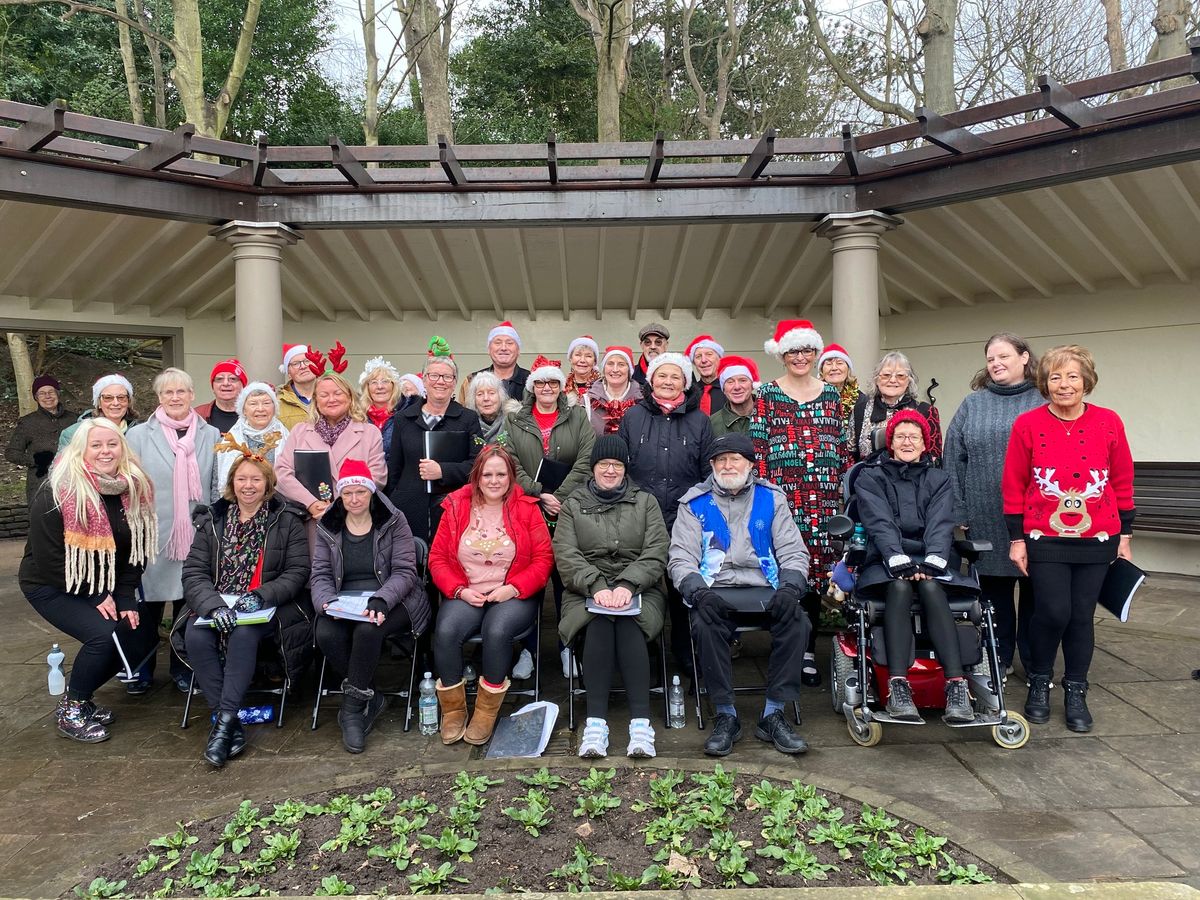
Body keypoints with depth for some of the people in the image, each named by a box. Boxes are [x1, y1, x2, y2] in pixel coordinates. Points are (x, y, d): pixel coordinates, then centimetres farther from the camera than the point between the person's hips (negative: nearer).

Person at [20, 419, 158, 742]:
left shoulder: (134, 489, -6)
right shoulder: (56, 493, -22)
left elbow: (136, 549, -1)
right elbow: (49, 557, -20)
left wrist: (125, 597, -9)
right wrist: (96, 596, -18)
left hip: (107, 586, 6)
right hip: (51, 586, -6)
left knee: (143, 637, -4)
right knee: (103, 634, -26)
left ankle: (79, 695, 17)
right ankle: (69, 711, -2)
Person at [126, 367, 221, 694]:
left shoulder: (211, 436, 7)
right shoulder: (139, 436, 3)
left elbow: (218, 487, 9)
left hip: (197, 536, 1)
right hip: (153, 537, -1)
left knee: (189, 604, 7)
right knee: (148, 606, 5)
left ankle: (183, 669, 22)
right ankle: (142, 669, 23)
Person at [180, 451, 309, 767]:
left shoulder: (287, 521, 4)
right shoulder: (212, 520, 11)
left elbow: (297, 572, -3)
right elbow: (193, 572, 1)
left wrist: (260, 596, -20)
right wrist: (213, 605, -19)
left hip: (264, 609, -3)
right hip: (214, 605, 3)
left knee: (243, 634, -34)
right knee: (195, 637, -28)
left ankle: (225, 720, -29)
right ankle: (229, 723, -23)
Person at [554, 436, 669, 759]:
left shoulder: (645, 502, 15)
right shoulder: (573, 505, 14)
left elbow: (656, 553, 1)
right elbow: (566, 555, 0)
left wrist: (627, 585, -17)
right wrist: (597, 587, -18)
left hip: (638, 590, 0)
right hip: (587, 591, 0)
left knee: (629, 625, -32)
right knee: (598, 625, -33)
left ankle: (640, 722, -38)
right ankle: (595, 722, -37)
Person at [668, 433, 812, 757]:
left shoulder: (771, 498, 16)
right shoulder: (695, 503, 12)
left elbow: (794, 552, 11)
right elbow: (680, 558, 5)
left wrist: (789, 586, -10)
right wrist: (698, 591, -16)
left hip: (765, 590, 1)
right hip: (716, 592, -1)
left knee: (797, 620, -29)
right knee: (705, 624, -34)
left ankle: (773, 715, -16)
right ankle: (725, 716, -18)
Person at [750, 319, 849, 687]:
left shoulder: (831, 394, 14)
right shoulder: (767, 394, 5)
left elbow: (842, 447, 15)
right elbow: (757, 447, 0)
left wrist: (847, 490, 9)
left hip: (825, 499, 3)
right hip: (782, 497, -3)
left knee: (816, 570, 4)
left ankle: (808, 651, 16)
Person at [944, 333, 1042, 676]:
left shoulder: (1044, 403, 5)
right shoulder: (972, 405, 8)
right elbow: (953, 458, 6)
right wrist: (957, 509, 0)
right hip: (986, 518, 1)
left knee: (1034, 592, 7)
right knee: (994, 590, 9)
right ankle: (998, 659, 23)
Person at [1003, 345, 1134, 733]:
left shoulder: (1109, 423, 0)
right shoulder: (1027, 424, -4)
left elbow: (1122, 483, 7)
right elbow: (1013, 485, -1)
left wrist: (1125, 536, 8)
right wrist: (1016, 539, -2)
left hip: (1096, 539, 2)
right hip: (1045, 539, -2)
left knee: (1081, 616, 7)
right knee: (1053, 613, -8)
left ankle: (1076, 692, 24)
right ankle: (1039, 683, 16)